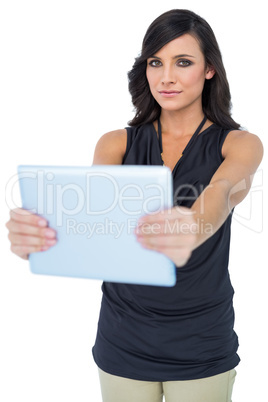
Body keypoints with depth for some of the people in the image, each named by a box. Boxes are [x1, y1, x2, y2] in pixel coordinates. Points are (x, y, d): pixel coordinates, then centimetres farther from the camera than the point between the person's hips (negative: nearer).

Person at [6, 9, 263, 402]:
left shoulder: (240, 144, -5)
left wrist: (193, 229, -51)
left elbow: (222, 192, -27)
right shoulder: (118, 143, 0)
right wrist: (37, 233, -41)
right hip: (123, 339, 2)